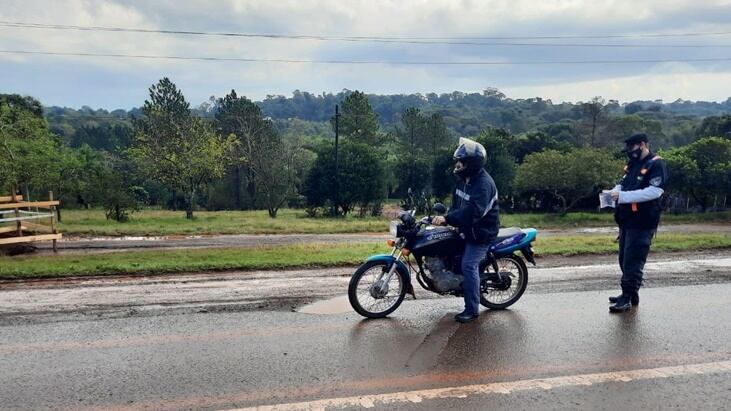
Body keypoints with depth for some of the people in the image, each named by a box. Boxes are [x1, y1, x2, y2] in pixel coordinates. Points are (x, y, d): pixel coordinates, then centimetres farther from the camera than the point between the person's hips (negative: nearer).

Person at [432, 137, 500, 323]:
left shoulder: (484, 183, -24)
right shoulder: (465, 180, 7)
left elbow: (473, 211, -36)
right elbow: (457, 204, 15)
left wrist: (447, 218, -41)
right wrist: (445, 217, -1)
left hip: (481, 231, -10)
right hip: (466, 228, 10)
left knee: (469, 265, -14)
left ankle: (472, 309, -7)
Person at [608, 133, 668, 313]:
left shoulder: (656, 165, -10)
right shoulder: (632, 165, 17)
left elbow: (655, 191, -21)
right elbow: (623, 184, 21)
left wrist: (624, 196, -26)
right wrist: (615, 191, -4)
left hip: (642, 223, -9)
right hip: (627, 221, 9)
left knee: (633, 261, -8)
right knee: (624, 259, 14)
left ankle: (628, 298, -3)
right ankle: (630, 293, 26)